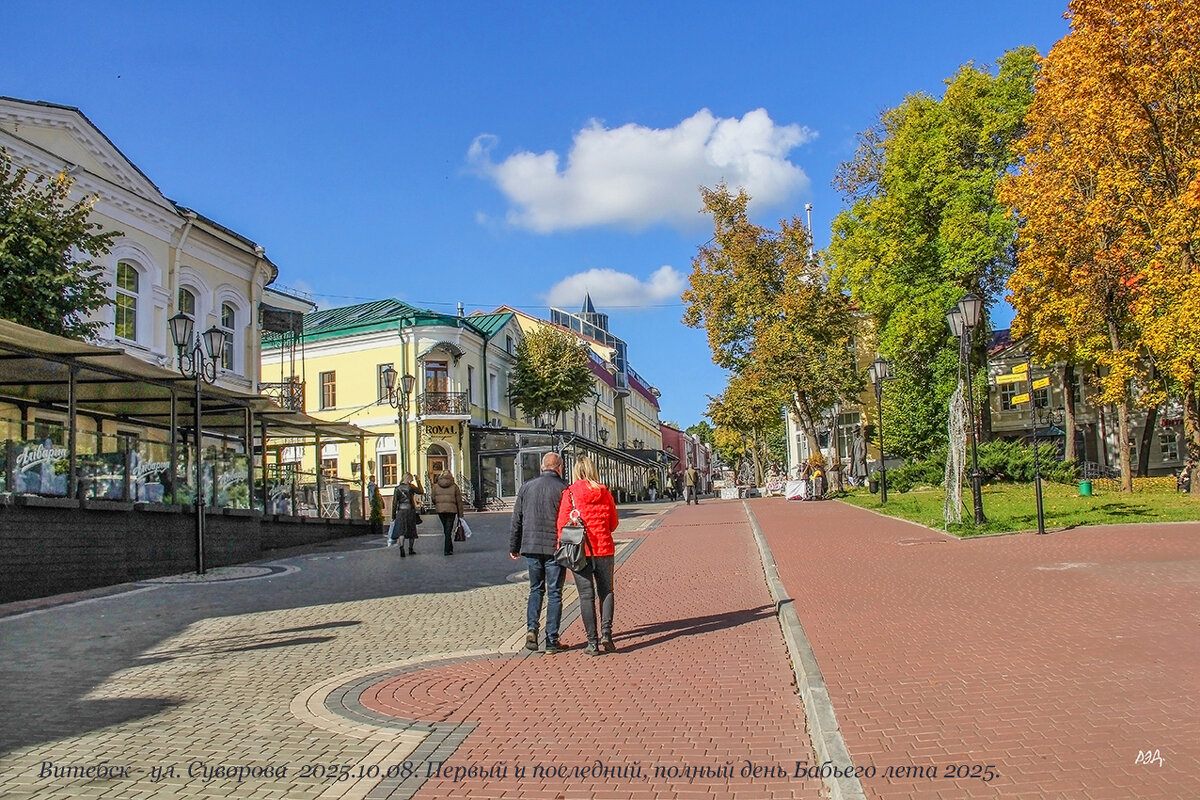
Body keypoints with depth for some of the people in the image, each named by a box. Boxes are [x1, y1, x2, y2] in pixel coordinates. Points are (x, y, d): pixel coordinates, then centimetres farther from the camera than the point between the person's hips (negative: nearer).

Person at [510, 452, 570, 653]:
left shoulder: (526, 487, 7)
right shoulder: (563, 488, -5)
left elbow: (517, 520, 11)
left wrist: (514, 547, 18)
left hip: (531, 547, 3)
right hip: (555, 548, -3)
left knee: (536, 589, 18)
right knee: (554, 593, 5)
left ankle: (531, 628, 1)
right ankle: (552, 640, 6)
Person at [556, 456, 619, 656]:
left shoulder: (570, 493, -6)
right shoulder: (605, 493, 2)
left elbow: (562, 524, -6)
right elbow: (613, 523, 9)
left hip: (580, 550, -2)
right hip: (604, 548, 2)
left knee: (586, 595, 4)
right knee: (606, 591, 13)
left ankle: (592, 642, 4)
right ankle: (606, 633, -1)